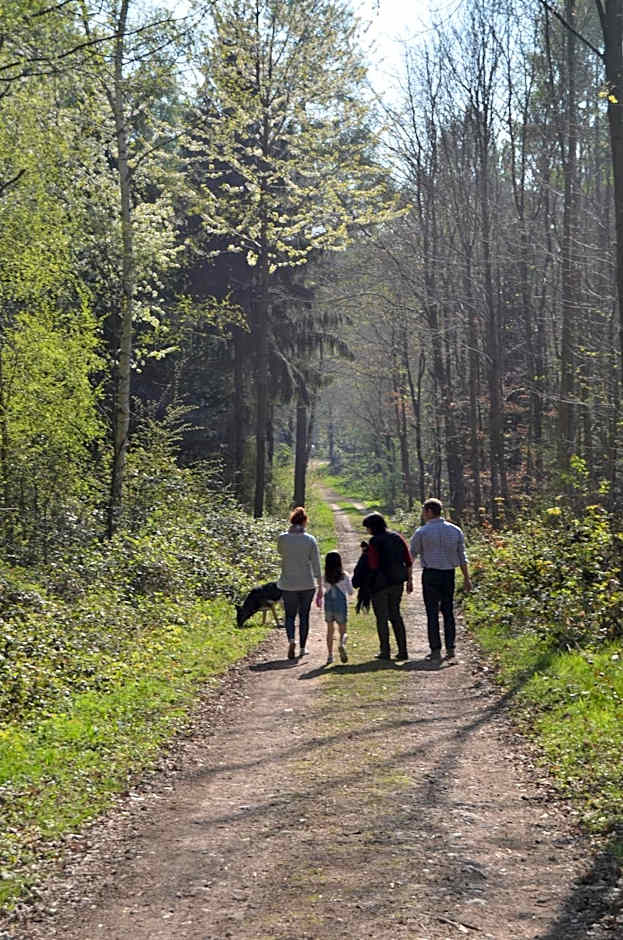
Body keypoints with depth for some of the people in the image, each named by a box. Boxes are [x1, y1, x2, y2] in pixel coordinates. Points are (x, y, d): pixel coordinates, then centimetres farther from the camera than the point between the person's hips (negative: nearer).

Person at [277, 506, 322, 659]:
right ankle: (303, 648, 17)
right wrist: (320, 587, 1)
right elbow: (316, 565, -5)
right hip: (307, 584, 0)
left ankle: (291, 639, -14)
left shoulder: (283, 538, -6)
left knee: (290, 615, 12)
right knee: (304, 615, 14)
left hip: (288, 584, 0)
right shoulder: (310, 540, -7)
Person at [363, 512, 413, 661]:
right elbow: (408, 561, 5)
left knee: (381, 617, 5)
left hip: (380, 582, -6)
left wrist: (366, 555, 1)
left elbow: (373, 565, -18)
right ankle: (403, 650, 13)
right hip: (397, 582, 6)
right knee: (395, 615, 15)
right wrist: (409, 579, 13)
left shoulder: (375, 541, -14)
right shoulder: (397, 537, 5)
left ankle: (385, 651, 7)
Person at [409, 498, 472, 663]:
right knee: (448, 611, 11)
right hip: (449, 574, 4)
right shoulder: (455, 530, 6)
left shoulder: (422, 532, -6)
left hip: (430, 575, -4)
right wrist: (466, 578, 13)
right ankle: (450, 648, 10)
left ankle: (435, 650, 0)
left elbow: (411, 555, 0)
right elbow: (462, 557, 8)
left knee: (432, 613, 0)